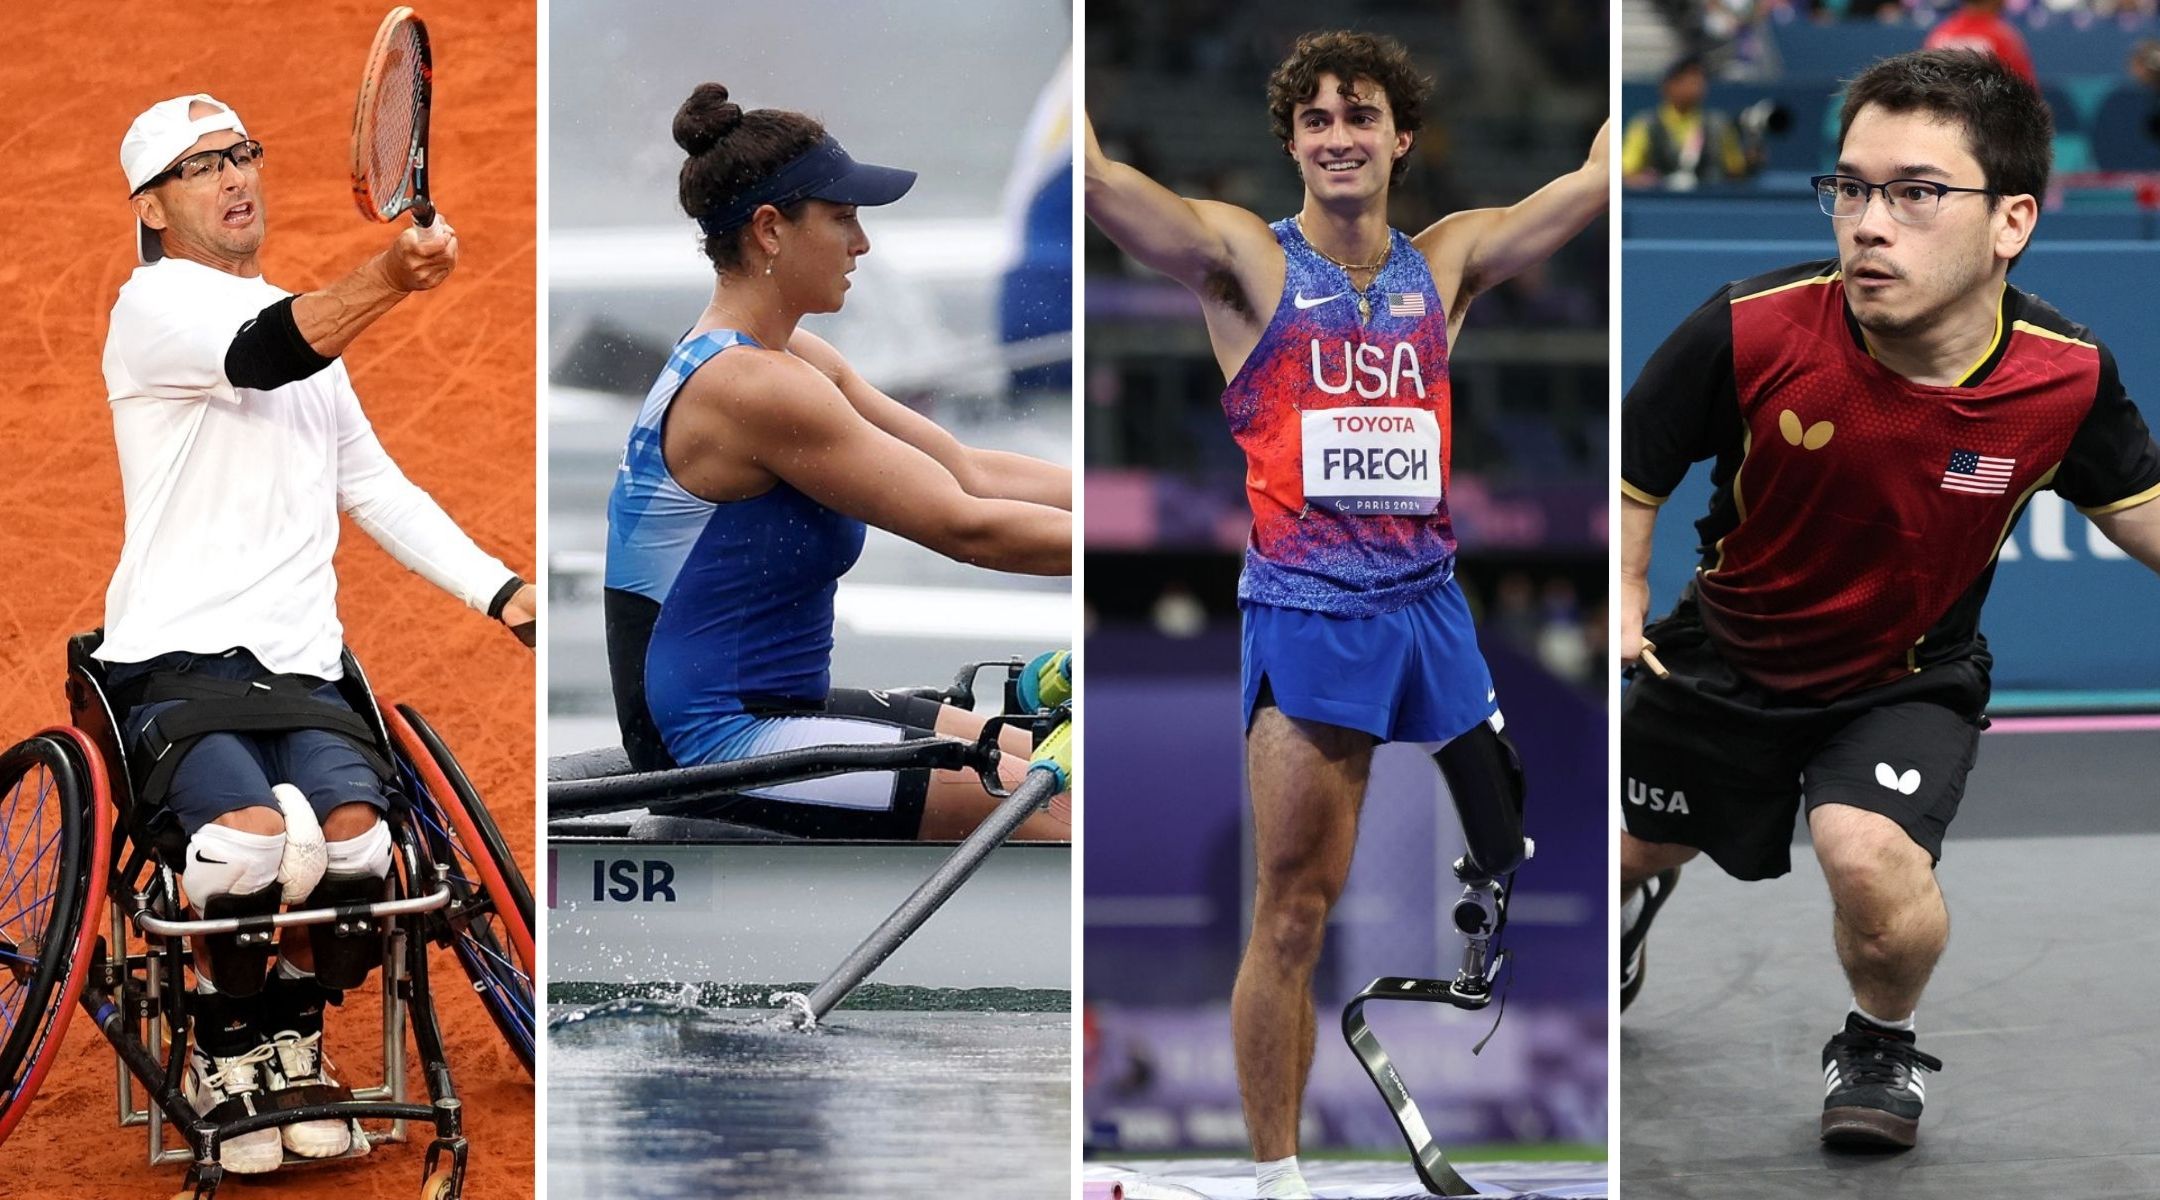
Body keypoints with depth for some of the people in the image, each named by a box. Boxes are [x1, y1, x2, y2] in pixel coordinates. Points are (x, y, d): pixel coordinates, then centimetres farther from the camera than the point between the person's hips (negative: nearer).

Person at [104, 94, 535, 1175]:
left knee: (351, 836, -24)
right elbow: (260, 353, -24)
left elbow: (376, 488, 28)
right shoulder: (157, 304, -2)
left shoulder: (303, 320, 24)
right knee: (254, 837, -31)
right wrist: (388, 278, -43)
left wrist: (503, 590, 16)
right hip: (175, 657, -6)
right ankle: (222, 1055, -3)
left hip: (300, 665, 6)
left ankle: (293, 1044, 4)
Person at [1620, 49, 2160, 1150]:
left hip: (1910, 678, -1)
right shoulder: (1751, 333, -32)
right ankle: (1632, 900, 67)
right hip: (1724, 652, 1)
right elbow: (1630, 477, -14)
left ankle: (1881, 1045, 5)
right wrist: (1622, 604, -26)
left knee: (1869, 857, -30)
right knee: (1627, 849, 24)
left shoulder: (2065, 376, -26)